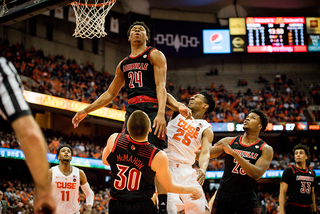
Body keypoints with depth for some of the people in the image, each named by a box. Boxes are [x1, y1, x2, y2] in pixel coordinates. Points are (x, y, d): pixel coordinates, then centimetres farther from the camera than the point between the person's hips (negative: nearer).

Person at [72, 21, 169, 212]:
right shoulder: (123, 64, 23)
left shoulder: (155, 55, 5)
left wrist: (161, 113, -24)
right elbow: (110, 94, 30)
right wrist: (86, 111, 25)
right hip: (132, 111, 6)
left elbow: (161, 86, -9)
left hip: (152, 109, -6)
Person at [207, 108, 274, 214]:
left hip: (246, 198, -2)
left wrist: (233, 153, -28)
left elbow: (257, 174, -22)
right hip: (224, 194, 2)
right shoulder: (229, 141, 2)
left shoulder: (265, 149, -6)